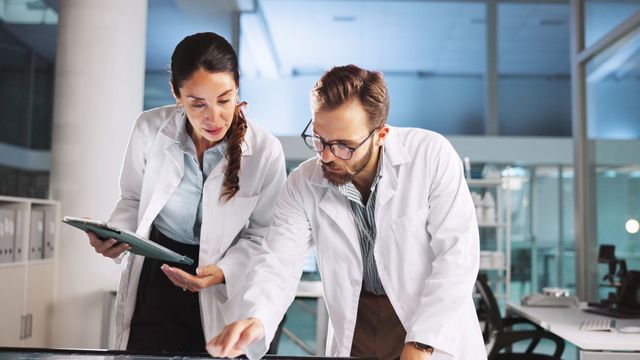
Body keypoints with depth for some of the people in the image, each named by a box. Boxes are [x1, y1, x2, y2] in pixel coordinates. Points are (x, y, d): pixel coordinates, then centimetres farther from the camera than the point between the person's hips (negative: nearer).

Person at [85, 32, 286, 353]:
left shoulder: (266, 152, -17)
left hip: (221, 295, -1)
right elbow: (134, 200, 3)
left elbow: (262, 235, -7)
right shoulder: (150, 130, -13)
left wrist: (223, 273, -23)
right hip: (154, 279, 1)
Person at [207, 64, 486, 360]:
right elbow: (278, 261, -12)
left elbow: (458, 252, -16)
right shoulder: (302, 185, -7)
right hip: (357, 333, 1)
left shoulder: (432, 156, -15)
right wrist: (254, 320, -33)